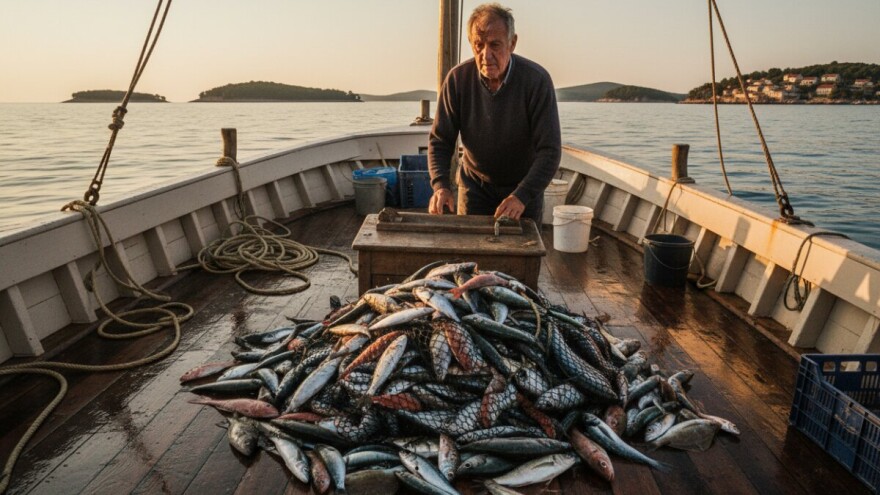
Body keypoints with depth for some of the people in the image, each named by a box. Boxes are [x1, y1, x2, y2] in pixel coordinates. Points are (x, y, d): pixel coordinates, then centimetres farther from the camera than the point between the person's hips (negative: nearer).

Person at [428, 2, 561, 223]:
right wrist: (441, 185, -27)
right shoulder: (457, 79, -15)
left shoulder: (537, 80, -21)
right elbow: (440, 141, -9)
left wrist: (522, 196, -36)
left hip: (524, 187, -1)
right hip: (475, 184, 1)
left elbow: (549, 151, -23)